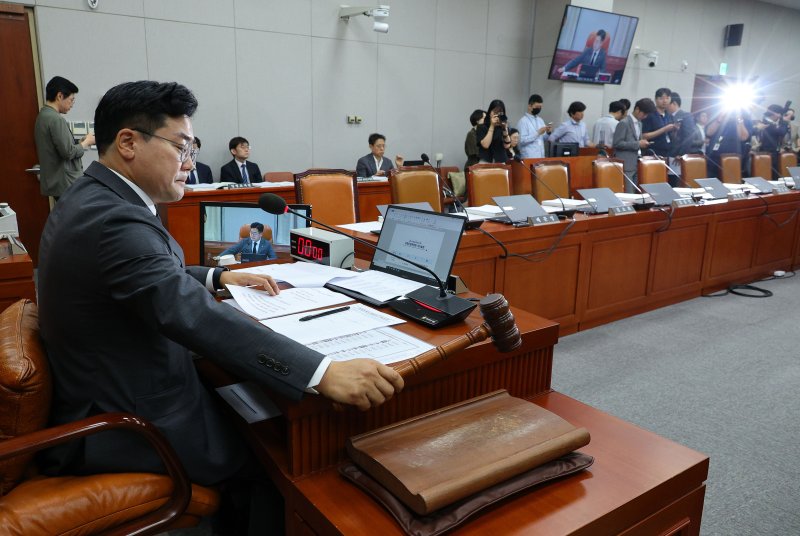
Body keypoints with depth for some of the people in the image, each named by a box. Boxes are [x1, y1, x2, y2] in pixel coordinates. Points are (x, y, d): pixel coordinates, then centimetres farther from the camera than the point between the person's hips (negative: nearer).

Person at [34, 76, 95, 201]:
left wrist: (81, 142, 9)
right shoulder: (55, 119, -18)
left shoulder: (43, 116, 13)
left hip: (56, 182, 10)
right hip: (66, 184, -10)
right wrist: (86, 142, -5)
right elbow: (68, 152, -20)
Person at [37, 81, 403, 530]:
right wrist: (325, 373, -45)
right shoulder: (112, 220, -28)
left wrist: (217, 276, 6)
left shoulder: (91, 199, 5)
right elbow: (197, 318, -40)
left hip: (103, 399, 10)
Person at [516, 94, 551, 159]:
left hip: (541, 156, 6)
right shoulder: (523, 121, -7)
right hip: (528, 158, -6)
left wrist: (548, 133, -4)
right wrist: (538, 133, -18)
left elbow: (543, 139, 16)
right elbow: (522, 140, -17)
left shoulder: (540, 120, 13)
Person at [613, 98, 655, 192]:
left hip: (635, 164, 9)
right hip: (625, 165, -9)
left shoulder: (639, 123, 16)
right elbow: (617, 143, -18)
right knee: (628, 194, -10)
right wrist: (637, 144, -18)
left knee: (634, 193, 8)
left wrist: (642, 143, 6)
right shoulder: (624, 123, -12)